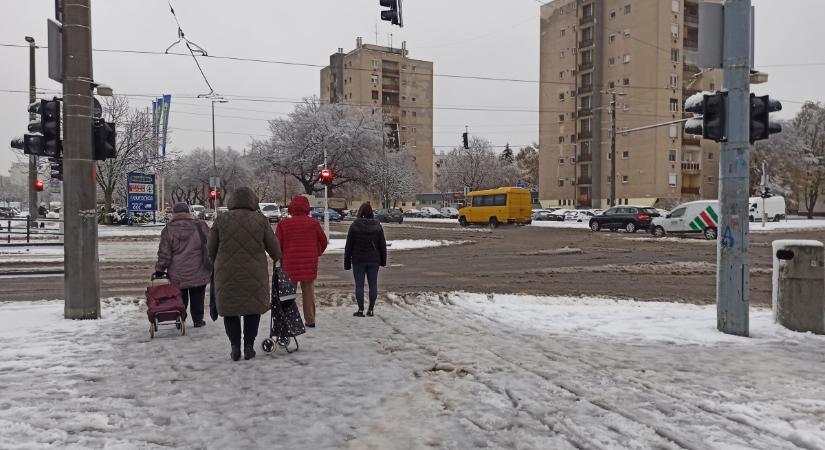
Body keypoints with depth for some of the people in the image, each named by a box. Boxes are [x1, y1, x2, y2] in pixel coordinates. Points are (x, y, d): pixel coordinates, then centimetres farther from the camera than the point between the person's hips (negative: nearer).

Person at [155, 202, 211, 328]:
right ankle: (198, 320, 20)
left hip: (177, 276, 0)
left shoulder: (168, 230, -6)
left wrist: (160, 269, 4)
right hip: (198, 273, 0)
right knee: (197, 298, 12)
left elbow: (164, 254, -6)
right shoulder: (200, 226, -6)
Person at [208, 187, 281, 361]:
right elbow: (274, 249, 4)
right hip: (254, 274, 0)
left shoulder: (221, 219, 0)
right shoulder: (261, 220, -1)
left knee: (230, 309, 13)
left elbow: (211, 249, 6)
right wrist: (278, 260, 26)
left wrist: (218, 264, 25)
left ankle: (235, 347, 11)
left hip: (227, 274, 0)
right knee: (253, 308, 13)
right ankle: (249, 346, 13)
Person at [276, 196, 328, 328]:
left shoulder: (283, 224, -4)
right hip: (309, 263, 1)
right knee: (308, 291, 11)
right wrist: (317, 253, 22)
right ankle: (310, 320, 15)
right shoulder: (313, 223, -1)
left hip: (290, 264, -1)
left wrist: (281, 257, 15)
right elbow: (323, 241, 5)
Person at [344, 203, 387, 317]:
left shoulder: (354, 226, -7)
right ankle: (371, 309, 11)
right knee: (373, 284, 8)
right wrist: (383, 260, 15)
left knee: (359, 285, 4)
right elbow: (383, 245, 5)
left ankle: (361, 309, 5)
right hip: (374, 260, 2)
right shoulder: (377, 226, 0)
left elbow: (349, 246, -4)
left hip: (358, 260, -2)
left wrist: (347, 262, 4)